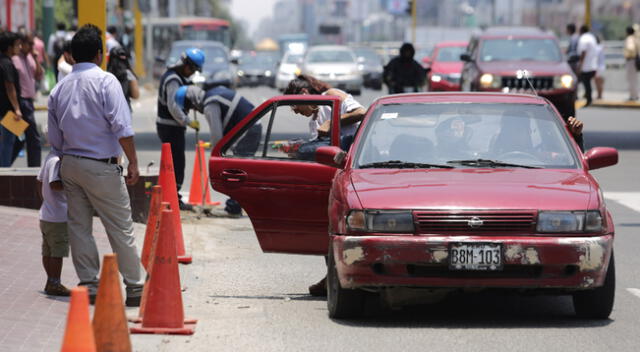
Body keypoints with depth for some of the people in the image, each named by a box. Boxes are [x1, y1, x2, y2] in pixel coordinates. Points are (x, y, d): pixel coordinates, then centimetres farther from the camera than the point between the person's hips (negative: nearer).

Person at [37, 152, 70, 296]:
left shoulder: (50, 157, 10)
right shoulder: (57, 160, -20)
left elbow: (40, 181, 18)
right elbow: (54, 184, -29)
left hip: (46, 215, 10)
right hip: (58, 217, -10)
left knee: (48, 251, 15)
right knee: (58, 252, -2)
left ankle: (51, 282, 24)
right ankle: (54, 284, 3)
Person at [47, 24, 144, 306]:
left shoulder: (59, 89, 8)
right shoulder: (105, 81, -9)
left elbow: (54, 139, 13)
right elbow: (122, 127, -16)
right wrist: (133, 163, -10)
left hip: (69, 165, 6)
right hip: (100, 166, -6)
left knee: (79, 226, 11)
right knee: (120, 228, 0)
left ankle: (88, 283, 11)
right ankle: (134, 287, 3)